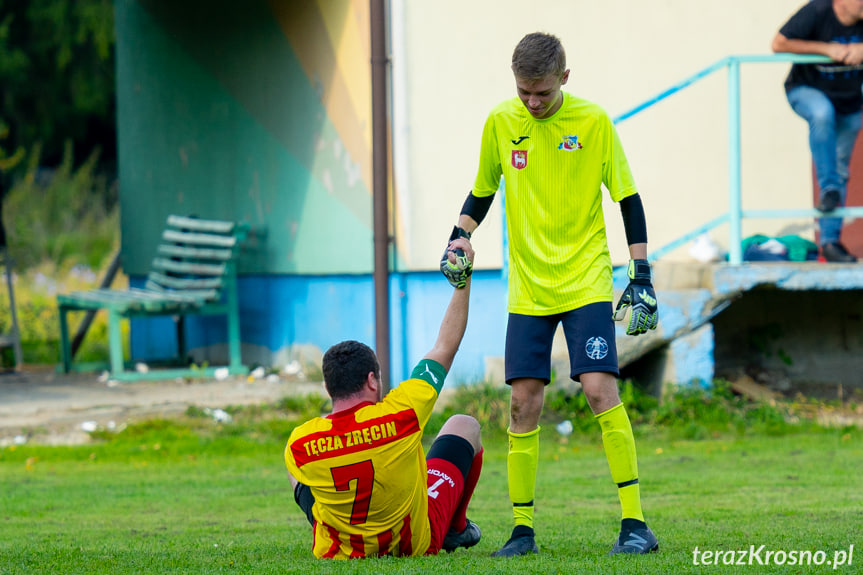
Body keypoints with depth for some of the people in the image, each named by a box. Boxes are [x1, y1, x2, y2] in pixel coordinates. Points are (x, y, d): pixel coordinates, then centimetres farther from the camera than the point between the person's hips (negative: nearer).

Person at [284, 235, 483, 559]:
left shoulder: (299, 443, -25)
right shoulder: (402, 414, -29)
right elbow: (446, 347, -16)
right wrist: (464, 277, -8)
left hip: (338, 552, 1)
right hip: (416, 542, -1)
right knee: (464, 426, 19)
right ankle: (456, 529, 40)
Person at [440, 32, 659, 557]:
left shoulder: (593, 121, -6)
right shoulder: (500, 123, 2)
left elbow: (628, 199, -1)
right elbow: (482, 192, 17)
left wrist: (641, 276, -5)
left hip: (586, 283, -3)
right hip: (527, 291, 3)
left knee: (601, 390, -15)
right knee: (524, 403, 0)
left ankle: (636, 524, -13)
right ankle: (523, 530, 9)